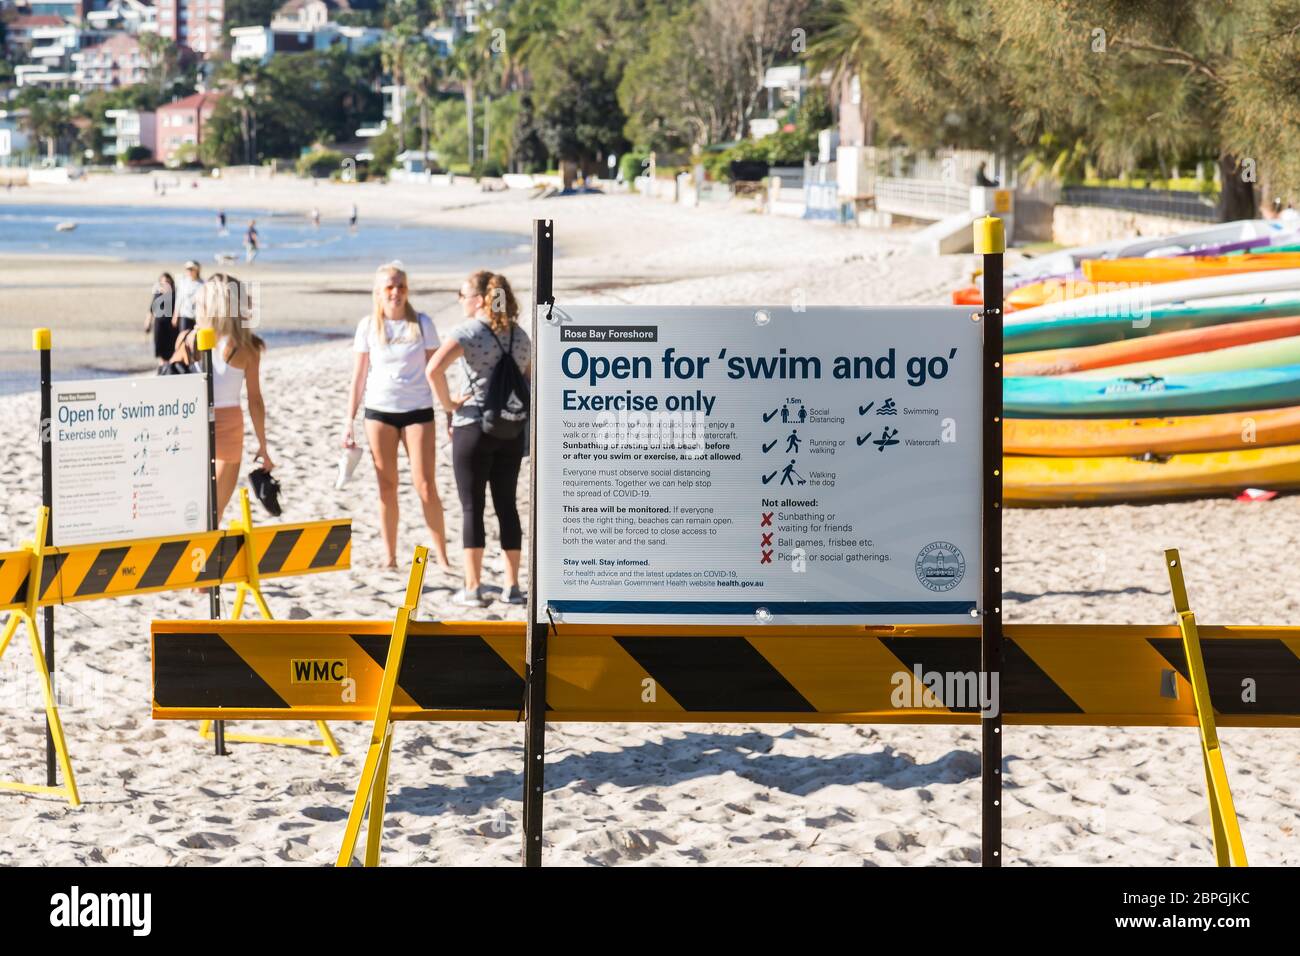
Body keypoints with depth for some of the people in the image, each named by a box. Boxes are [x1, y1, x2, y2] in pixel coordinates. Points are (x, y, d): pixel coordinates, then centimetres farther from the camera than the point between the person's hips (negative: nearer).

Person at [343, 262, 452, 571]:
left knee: (425, 485, -6)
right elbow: (359, 375, 6)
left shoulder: (422, 323, 1)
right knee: (387, 486, 5)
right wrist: (349, 420, 4)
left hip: (418, 409, -1)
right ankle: (389, 557, 12)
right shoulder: (368, 326, 3)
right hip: (379, 410, 1)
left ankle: (442, 556, 1)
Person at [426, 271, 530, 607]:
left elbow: (435, 369, -25)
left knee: (473, 507, 1)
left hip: (473, 426, -5)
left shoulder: (468, 331, -11)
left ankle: (473, 588, 1)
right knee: (506, 506, 11)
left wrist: (448, 402, -12)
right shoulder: (519, 336, 9)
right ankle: (512, 586, 12)